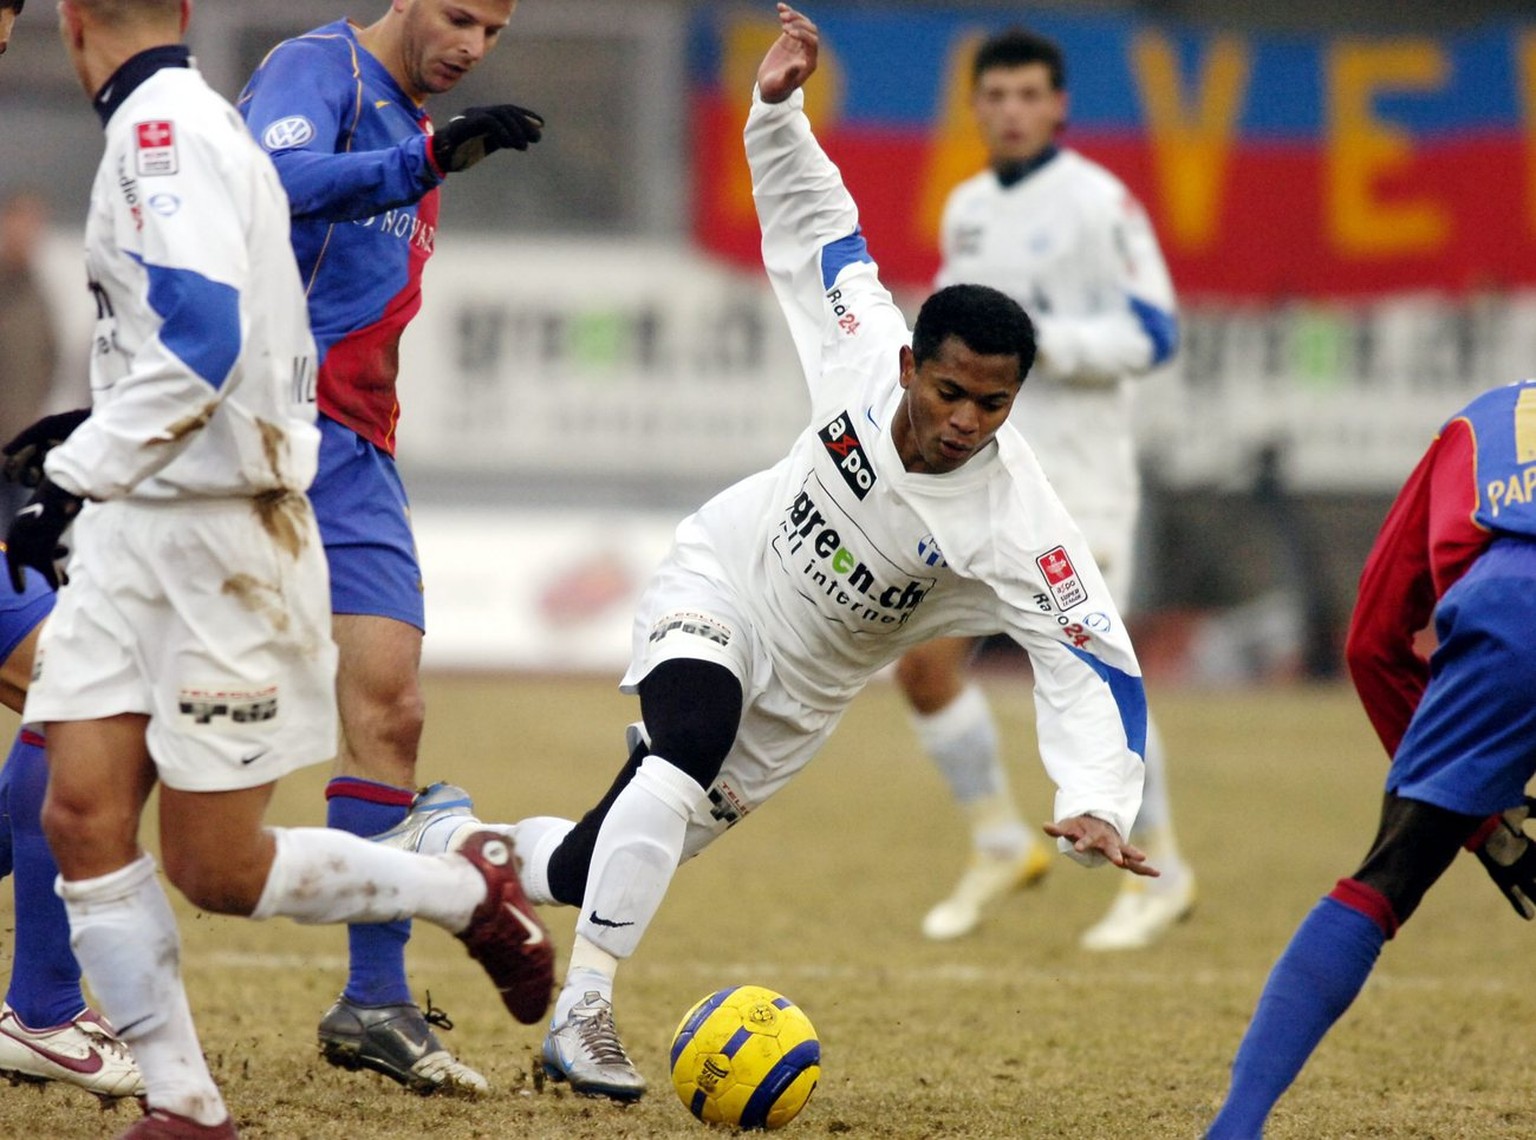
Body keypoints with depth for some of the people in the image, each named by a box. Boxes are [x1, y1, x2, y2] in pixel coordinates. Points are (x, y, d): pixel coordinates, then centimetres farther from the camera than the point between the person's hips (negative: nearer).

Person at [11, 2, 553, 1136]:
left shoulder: (161, 129, -15)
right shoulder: (200, 122, 15)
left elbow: (199, 342, -24)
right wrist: (94, 436, 32)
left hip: (220, 532, -9)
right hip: (133, 530, 9)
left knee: (218, 870, -1)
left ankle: (473, 891, 19)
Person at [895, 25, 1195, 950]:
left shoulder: (1099, 203, -9)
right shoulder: (965, 208, 13)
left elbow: (1152, 334, -14)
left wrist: (1033, 338, -22)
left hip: (1076, 481, -7)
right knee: (923, 661, -1)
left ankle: (1160, 874, 8)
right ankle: (1001, 847, 17)